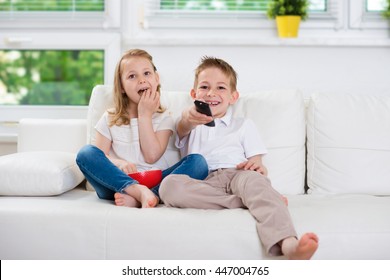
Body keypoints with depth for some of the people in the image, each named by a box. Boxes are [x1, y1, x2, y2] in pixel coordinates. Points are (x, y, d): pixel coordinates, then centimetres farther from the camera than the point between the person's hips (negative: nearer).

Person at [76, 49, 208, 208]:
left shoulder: (163, 118, 8)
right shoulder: (110, 119, 10)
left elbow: (151, 156, -6)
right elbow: (100, 157, 0)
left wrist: (144, 115, -4)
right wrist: (118, 163, -22)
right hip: (118, 183, 0)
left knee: (198, 162, -23)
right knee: (86, 153, -24)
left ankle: (136, 199, -38)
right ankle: (140, 192, -39)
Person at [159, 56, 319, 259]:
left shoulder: (244, 125, 28)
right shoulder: (191, 126, 28)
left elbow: (256, 160, 17)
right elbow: (182, 129, 0)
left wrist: (257, 166, -11)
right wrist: (188, 119, -27)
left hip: (237, 175, 0)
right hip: (202, 183, 1)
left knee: (252, 178, -38)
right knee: (169, 184, -33)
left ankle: (288, 244, -63)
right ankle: (257, 201, -33)